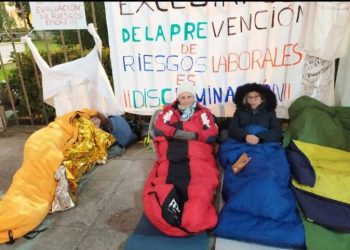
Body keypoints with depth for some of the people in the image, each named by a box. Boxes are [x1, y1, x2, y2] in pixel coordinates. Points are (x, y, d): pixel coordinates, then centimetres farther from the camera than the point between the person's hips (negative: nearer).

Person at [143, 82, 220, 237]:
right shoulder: (169, 111, 27)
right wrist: (176, 132, -5)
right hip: (171, 156, 1)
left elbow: (213, 135, 11)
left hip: (198, 156, 0)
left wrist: (194, 135, -5)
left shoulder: (204, 113, 24)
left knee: (200, 186, -34)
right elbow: (158, 127, 9)